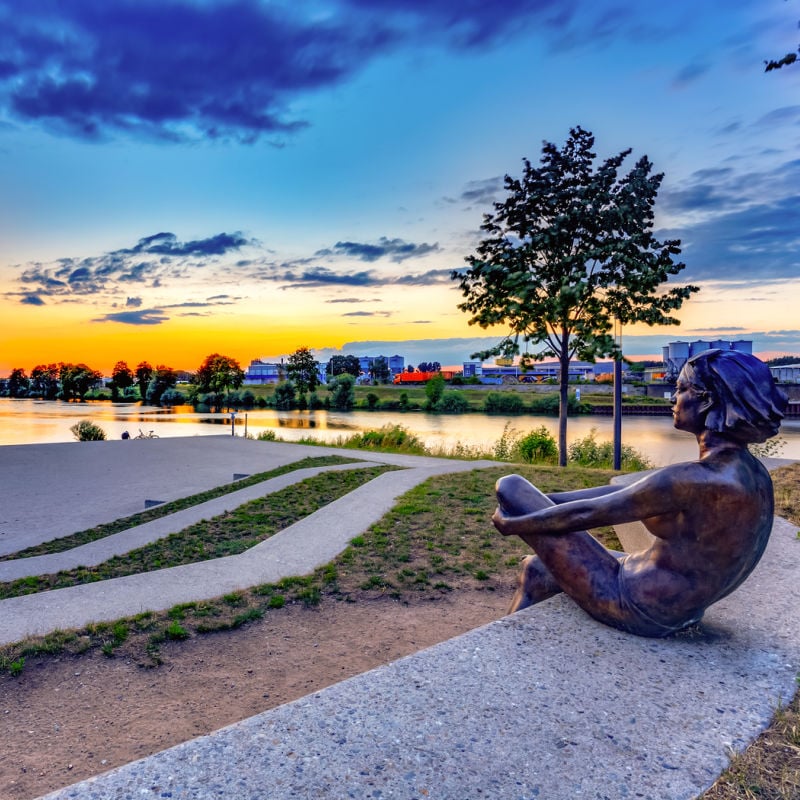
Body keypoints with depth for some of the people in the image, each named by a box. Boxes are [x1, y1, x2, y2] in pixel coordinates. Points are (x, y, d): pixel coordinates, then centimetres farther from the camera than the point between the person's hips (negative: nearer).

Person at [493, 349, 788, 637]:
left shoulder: (695, 480, -30)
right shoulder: (753, 472, 0)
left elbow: (586, 513, -22)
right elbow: (625, 493, 6)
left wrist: (512, 523, -5)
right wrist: (542, 500, 10)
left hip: (636, 609, -9)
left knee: (511, 486, -4)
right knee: (535, 568, 28)